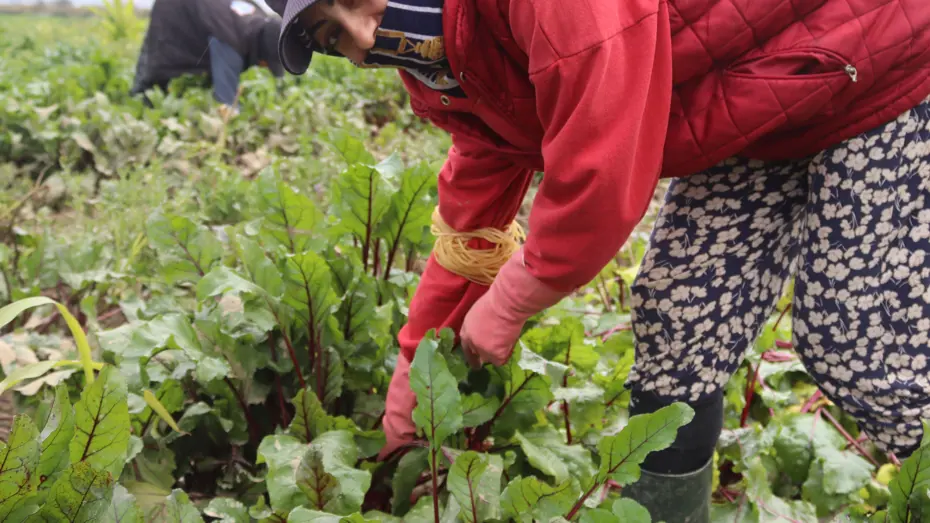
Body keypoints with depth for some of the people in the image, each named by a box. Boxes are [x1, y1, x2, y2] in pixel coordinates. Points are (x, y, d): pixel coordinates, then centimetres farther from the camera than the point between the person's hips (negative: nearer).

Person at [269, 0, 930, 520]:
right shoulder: (455, 69, -2)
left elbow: (601, 181, -33)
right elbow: (471, 226, 6)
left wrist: (505, 306, -15)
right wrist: (411, 381, 11)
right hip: (753, 122, 8)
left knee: (861, 346, -9)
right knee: (675, 321, 4)